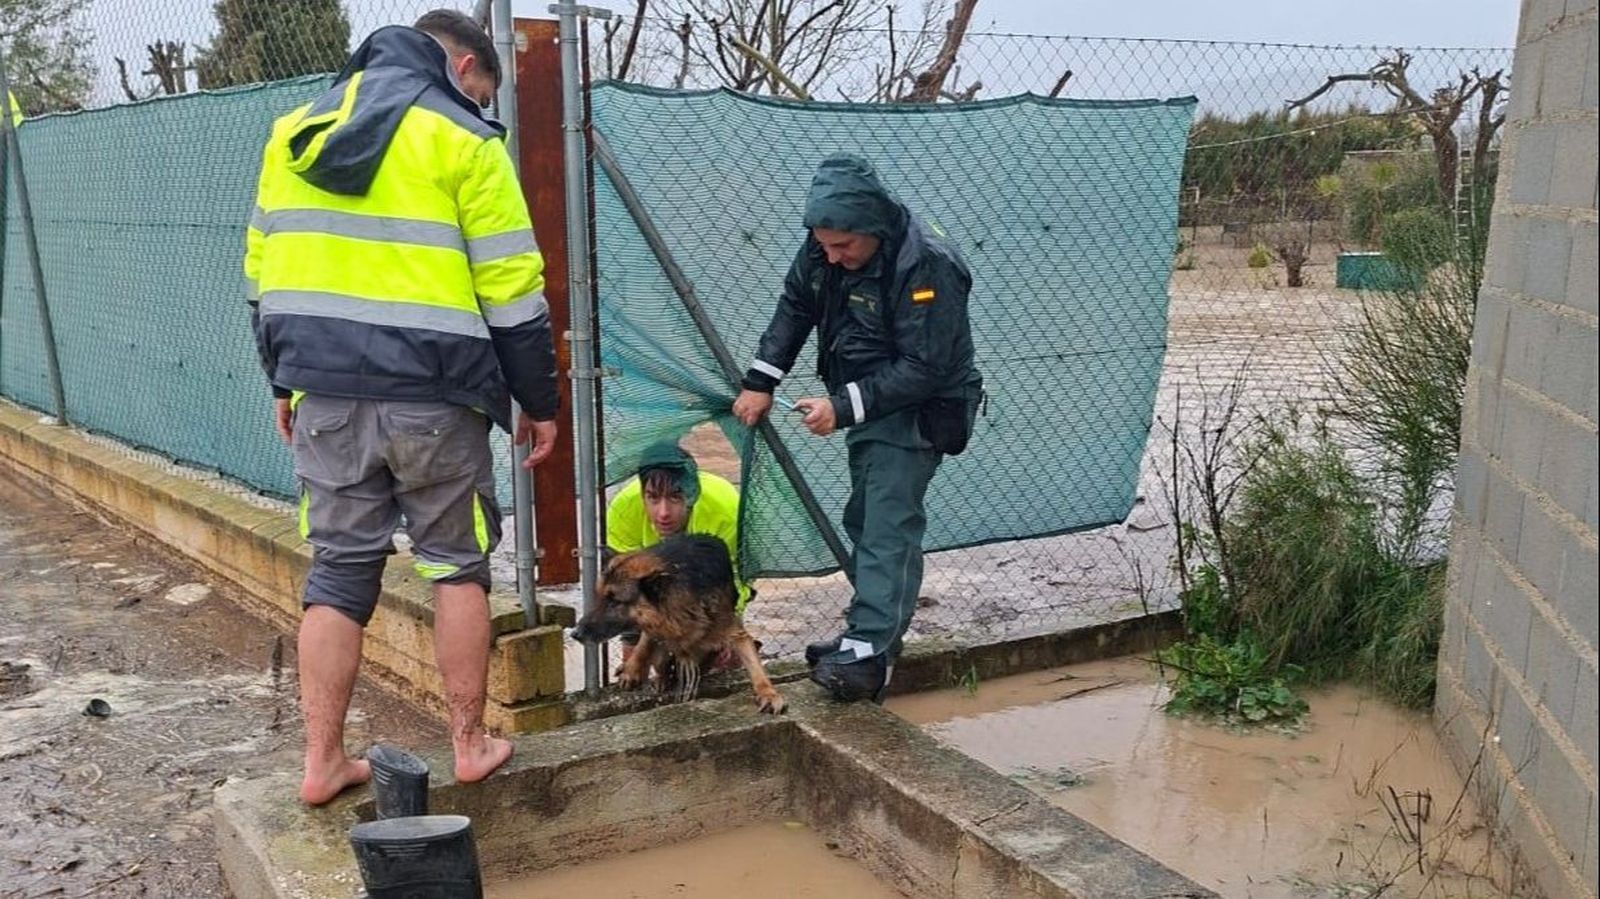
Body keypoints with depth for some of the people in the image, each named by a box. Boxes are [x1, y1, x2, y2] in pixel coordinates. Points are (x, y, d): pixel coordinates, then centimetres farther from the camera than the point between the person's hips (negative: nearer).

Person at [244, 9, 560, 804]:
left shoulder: (295, 131, 15)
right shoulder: (462, 140, -3)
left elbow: (264, 270, 17)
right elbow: (511, 291, -5)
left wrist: (284, 382, 24)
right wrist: (538, 401, 3)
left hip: (325, 389, 5)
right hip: (431, 394, -4)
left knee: (338, 570, 11)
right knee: (457, 565, 10)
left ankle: (323, 762, 13)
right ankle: (470, 744, 17)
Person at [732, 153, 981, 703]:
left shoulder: (927, 266, -28)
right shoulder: (824, 250, -5)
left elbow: (924, 369, -28)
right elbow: (794, 308, 9)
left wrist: (844, 407, -28)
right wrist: (760, 381, 0)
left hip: (916, 412, -9)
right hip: (868, 403, 9)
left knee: (888, 528, -14)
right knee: (864, 521, 14)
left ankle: (867, 657, -15)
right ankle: (872, 633, 26)